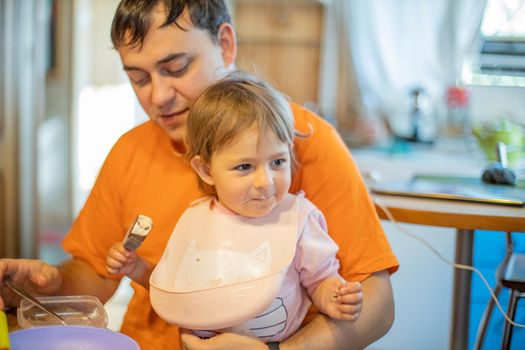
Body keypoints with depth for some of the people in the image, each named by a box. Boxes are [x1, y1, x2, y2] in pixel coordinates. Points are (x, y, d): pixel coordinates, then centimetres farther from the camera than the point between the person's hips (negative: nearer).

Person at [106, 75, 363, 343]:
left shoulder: (298, 217, -7)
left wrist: (332, 301, -17)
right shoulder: (194, 219, 2)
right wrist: (136, 269, 4)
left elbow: (320, 280, 2)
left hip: (281, 344, -1)